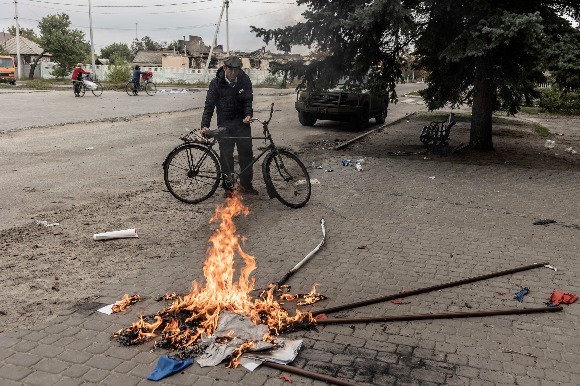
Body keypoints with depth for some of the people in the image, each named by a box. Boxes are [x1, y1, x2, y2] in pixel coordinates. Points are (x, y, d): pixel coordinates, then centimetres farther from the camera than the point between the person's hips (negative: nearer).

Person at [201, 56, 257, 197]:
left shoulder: (245, 80, -5)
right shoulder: (216, 83, -9)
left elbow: (248, 100, -4)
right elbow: (209, 105, -9)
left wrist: (248, 114, -24)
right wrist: (205, 125, -19)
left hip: (242, 122, 1)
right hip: (224, 123, -1)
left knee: (246, 153, 4)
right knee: (226, 156, 1)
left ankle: (246, 184, 19)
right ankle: (228, 187, 12)